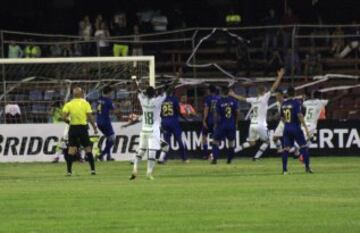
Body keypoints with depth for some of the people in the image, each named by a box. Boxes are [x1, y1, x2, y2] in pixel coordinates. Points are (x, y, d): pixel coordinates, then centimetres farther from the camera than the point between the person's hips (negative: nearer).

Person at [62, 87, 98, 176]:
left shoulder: (69, 104, 2)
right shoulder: (85, 103, -1)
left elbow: (64, 117, -7)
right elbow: (90, 117, -6)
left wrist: (69, 121, 11)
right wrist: (95, 128, 3)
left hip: (73, 128, 1)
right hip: (83, 127, -1)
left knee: (71, 148, 2)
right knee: (88, 148, 8)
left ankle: (69, 171, -3)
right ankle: (92, 169, 6)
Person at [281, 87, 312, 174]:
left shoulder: (284, 104, 8)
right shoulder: (296, 102, -10)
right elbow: (300, 115, -20)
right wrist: (306, 128, -20)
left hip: (287, 128, 5)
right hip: (295, 127, -5)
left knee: (286, 148, 5)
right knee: (304, 146, 3)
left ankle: (284, 169, 3)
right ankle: (307, 167, -1)